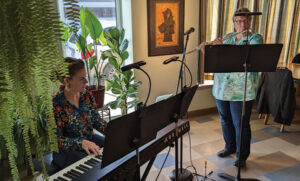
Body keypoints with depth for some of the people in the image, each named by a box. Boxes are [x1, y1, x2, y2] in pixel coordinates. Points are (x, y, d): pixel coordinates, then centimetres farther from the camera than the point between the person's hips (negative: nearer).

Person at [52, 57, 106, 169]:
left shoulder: (87, 95, -3)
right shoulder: (56, 104, -21)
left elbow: (97, 121, 3)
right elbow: (56, 140, -19)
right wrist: (81, 142, -34)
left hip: (90, 140, 6)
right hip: (67, 151, -6)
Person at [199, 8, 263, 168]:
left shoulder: (255, 38, -4)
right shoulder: (227, 38, 11)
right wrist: (206, 51, -6)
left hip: (241, 92, -5)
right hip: (221, 89, 5)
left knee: (241, 124, 3)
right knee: (225, 120, 17)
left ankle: (242, 155, 21)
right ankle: (230, 147, 38)